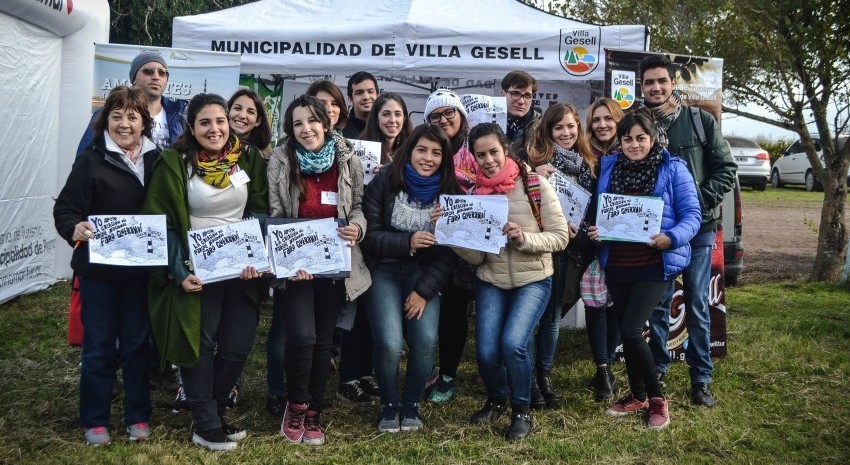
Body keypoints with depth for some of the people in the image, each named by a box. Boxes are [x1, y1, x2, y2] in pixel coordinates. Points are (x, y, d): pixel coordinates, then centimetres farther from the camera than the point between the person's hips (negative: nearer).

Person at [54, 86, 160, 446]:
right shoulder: (91, 160, -5)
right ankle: (94, 421, 22)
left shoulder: (157, 160, 4)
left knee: (137, 343, 12)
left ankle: (138, 417, 25)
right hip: (98, 268, -2)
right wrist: (74, 228, -30)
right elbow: (65, 208, -9)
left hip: (142, 269, 2)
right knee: (99, 346, 7)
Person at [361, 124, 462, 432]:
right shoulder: (385, 181, -7)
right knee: (389, 342, -19)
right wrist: (407, 242, -24)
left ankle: (411, 403, 9)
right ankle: (389, 404, 9)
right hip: (384, 270, -1)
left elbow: (449, 251, -3)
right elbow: (369, 234, -9)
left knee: (426, 340, -18)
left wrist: (424, 290, -11)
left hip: (424, 274, 2)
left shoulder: (449, 192, -1)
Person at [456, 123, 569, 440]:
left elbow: (560, 237, -8)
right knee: (486, 352, -8)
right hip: (490, 282, 3)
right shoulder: (474, 193, 1)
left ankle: (522, 410, 5)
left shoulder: (535, 184, -9)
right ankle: (496, 400, 26)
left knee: (512, 343, -22)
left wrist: (525, 238, -24)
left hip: (533, 280, -3)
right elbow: (474, 257, -3)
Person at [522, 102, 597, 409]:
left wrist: (581, 231, -2)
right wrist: (534, 178, -22)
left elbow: (593, 209, 14)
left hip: (567, 249, 4)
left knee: (553, 316, 11)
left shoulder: (589, 165, 10)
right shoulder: (532, 157, -4)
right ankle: (528, 379, 11)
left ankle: (545, 375, 24)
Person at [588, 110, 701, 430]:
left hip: (655, 263, -5)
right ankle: (637, 395, 32)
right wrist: (593, 230, -9)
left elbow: (691, 216, -8)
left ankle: (657, 398, 6)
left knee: (631, 330, -14)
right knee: (626, 331, 12)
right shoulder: (608, 167, 6)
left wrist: (671, 238, -27)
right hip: (617, 263, 5)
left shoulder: (673, 169, -5)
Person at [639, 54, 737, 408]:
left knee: (697, 305, 5)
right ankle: (658, 370, 24)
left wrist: (700, 202, -11)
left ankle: (702, 379, 15)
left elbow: (726, 169, 0)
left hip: (698, 228, -1)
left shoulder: (701, 121, -1)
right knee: (658, 305, 9)